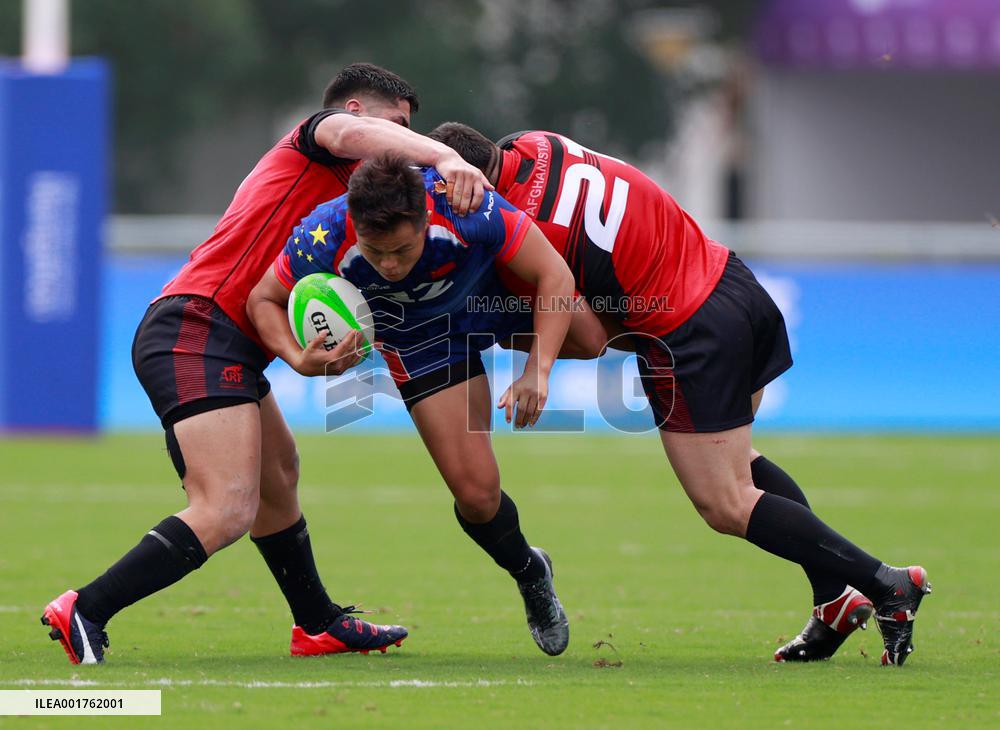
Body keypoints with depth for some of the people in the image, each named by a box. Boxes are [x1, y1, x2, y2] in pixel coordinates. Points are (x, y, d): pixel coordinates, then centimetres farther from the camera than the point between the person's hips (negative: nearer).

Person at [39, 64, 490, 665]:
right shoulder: (318, 133, 5)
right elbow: (352, 133, -21)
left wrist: (315, 354, -1)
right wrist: (444, 157, -35)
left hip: (230, 345, 11)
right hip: (198, 328, -11)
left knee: (278, 478, 27)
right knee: (228, 511, -20)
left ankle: (320, 625, 42)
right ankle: (84, 612, -20)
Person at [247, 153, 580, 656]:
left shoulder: (465, 207, -40)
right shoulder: (325, 238, -37)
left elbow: (554, 275, -28)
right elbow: (263, 300, -17)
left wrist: (538, 371, -36)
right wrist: (301, 359, -36)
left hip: (503, 296, 1)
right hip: (421, 342, -1)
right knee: (477, 493, -8)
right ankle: (529, 575, 22)